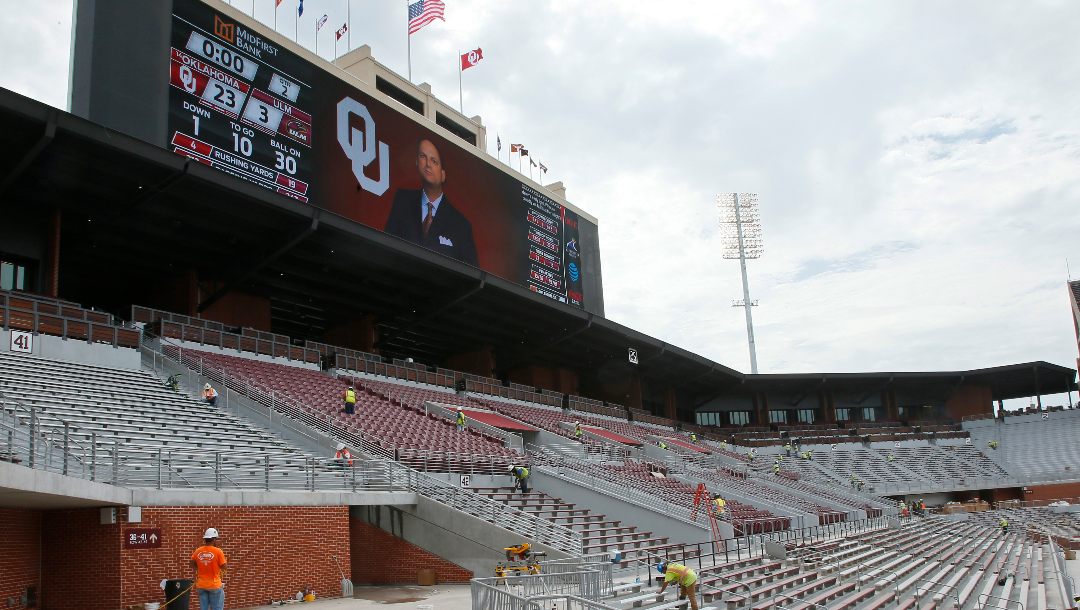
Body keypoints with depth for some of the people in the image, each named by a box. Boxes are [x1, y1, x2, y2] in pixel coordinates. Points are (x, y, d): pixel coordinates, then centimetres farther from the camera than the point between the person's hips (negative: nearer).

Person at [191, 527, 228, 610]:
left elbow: (193, 566, 11)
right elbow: (224, 566, -10)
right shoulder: (217, 551, -14)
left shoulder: (198, 551, -2)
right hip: (214, 585, -4)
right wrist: (227, 562, 8)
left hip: (201, 585, 4)